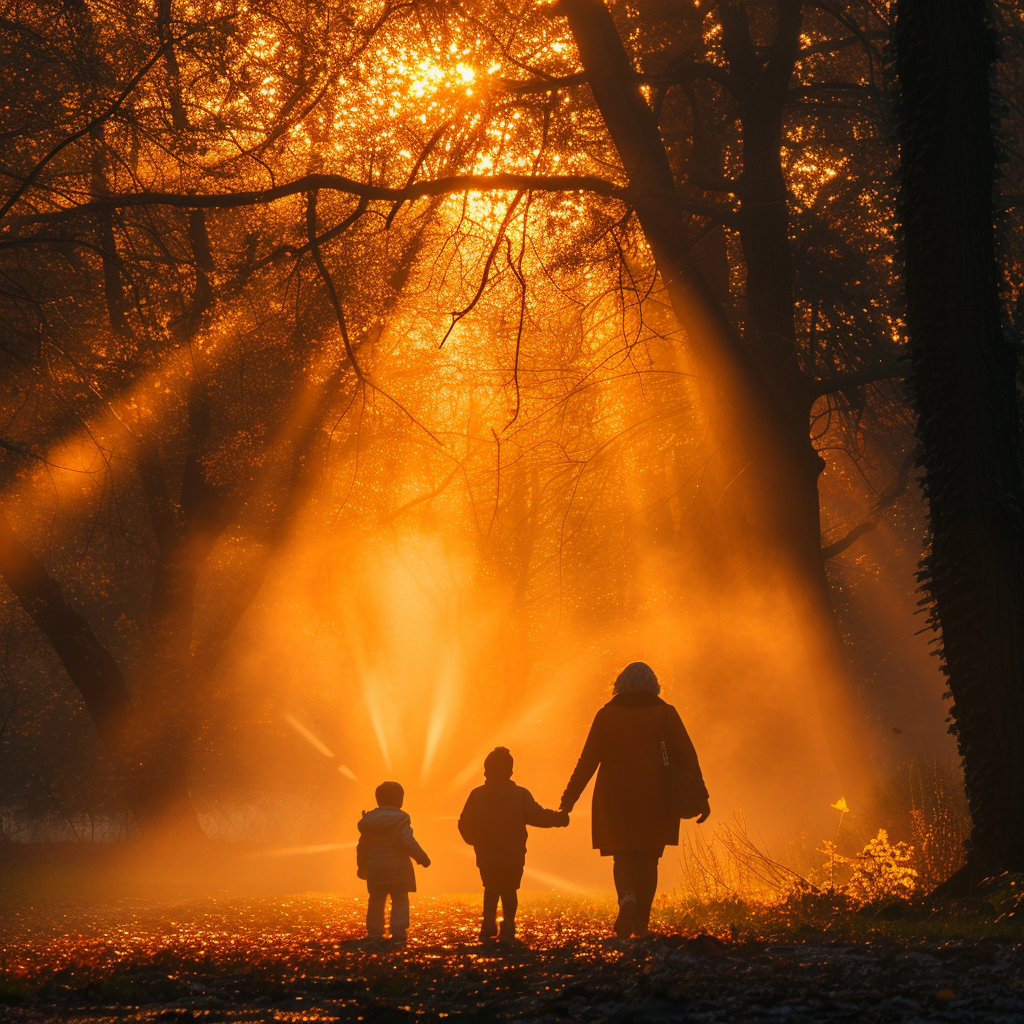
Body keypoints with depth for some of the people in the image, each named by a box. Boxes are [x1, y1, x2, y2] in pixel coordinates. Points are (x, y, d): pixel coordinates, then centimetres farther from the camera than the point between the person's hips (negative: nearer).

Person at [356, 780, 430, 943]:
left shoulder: (369, 820, 8)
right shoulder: (400, 819, -7)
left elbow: (362, 847, 12)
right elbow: (408, 841, -17)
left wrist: (361, 867, 24)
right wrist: (422, 858, -6)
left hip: (375, 868, 4)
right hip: (398, 867, -4)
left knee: (376, 901, 11)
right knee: (400, 900, 1)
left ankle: (374, 931, 8)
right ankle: (398, 931, -10)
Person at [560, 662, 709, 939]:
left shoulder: (606, 716, 2)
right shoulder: (665, 714, 1)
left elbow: (588, 760, 2)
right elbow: (687, 756, -3)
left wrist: (569, 798, 7)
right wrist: (701, 796, -1)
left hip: (616, 799, 0)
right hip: (656, 800, 0)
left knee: (623, 855, 5)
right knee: (648, 859, 11)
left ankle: (627, 897, -25)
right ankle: (641, 922, 8)